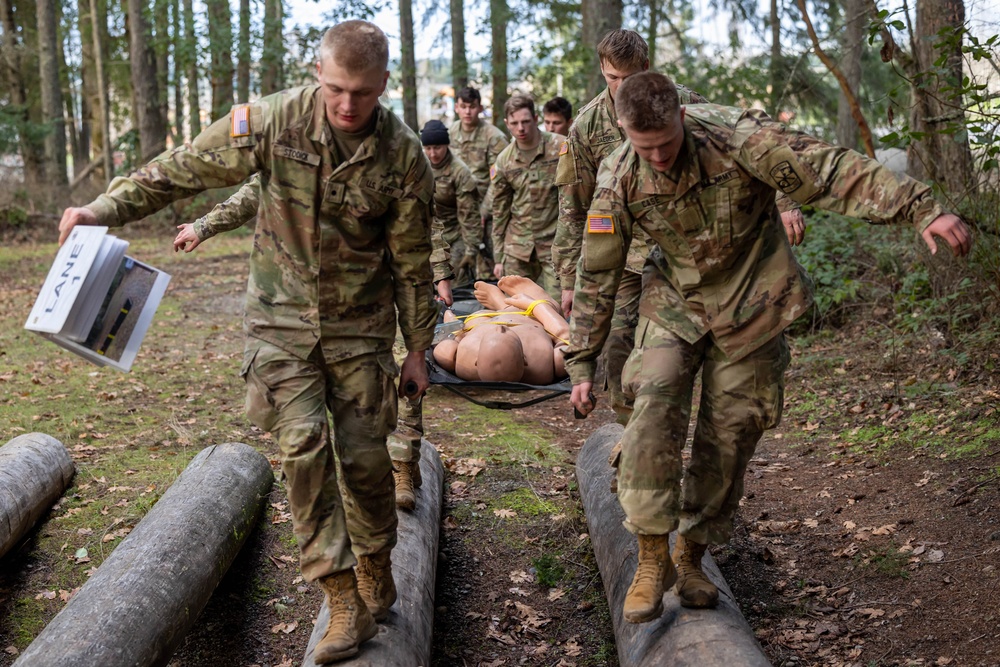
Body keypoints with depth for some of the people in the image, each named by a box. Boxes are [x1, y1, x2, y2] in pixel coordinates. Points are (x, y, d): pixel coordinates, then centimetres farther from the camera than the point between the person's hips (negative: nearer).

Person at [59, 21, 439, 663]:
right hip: (282, 317, 0)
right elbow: (186, 167, -4)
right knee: (303, 446, -11)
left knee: (364, 455, 3)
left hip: (359, 323, 0)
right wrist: (107, 207, -14)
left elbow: (411, 260, -3)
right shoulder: (274, 120, -13)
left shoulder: (403, 157, -12)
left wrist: (418, 349, 3)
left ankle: (377, 580, 26)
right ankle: (343, 600, -2)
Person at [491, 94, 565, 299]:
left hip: (554, 243, -4)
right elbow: (500, 212, 12)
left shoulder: (561, 148, -7)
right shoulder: (504, 161, 6)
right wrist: (498, 257, 11)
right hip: (517, 247, 4)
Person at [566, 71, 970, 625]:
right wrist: (581, 363, -4)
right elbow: (596, 275, -6)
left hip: (750, 306, -1)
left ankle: (691, 556, 20)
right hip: (675, 305, 1)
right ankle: (652, 559, -10)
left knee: (729, 435, 1)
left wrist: (922, 210, -34)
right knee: (654, 410, -20)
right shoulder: (620, 180, -15)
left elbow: (834, 173, -26)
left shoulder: (737, 138, -24)